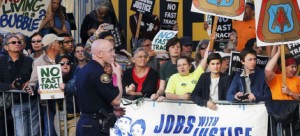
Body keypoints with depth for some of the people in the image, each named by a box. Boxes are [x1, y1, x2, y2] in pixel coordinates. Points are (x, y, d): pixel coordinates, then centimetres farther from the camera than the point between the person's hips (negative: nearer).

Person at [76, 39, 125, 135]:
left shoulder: (84, 70, 12)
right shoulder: (98, 73, -17)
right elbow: (116, 100, -17)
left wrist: (111, 110, 15)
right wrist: (118, 74, -8)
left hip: (85, 123, 10)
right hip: (96, 126, -10)